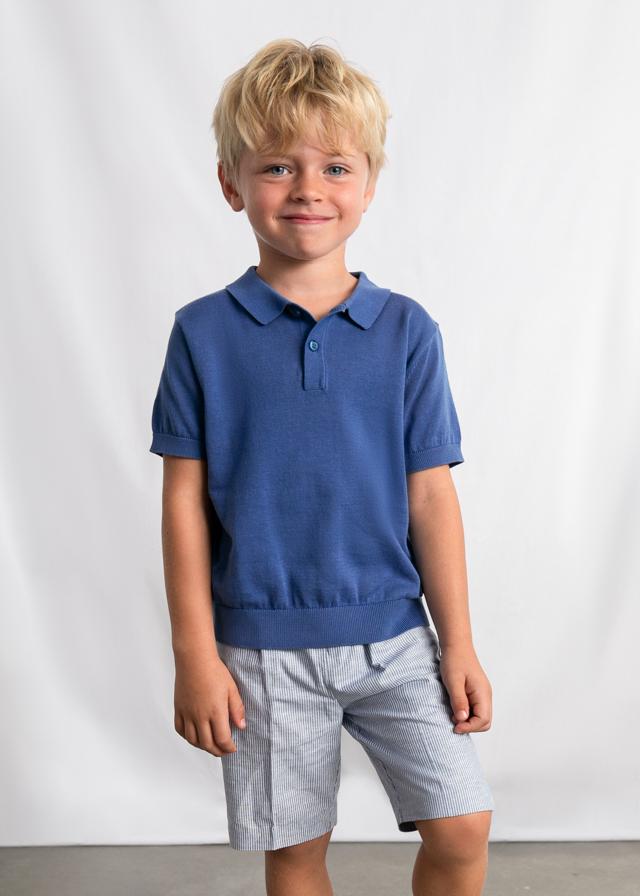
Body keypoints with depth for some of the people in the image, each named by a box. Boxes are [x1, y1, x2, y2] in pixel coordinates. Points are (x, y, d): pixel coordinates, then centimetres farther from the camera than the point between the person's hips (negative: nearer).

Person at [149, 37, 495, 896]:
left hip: (392, 635, 1)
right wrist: (195, 656, -4)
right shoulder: (204, 333, -5)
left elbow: (431, 495, 1)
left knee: (463, 827, 0)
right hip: (263, 648, -1)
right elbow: (186, 501, -3)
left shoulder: (407, 331, -2)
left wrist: (458, 644, 1)